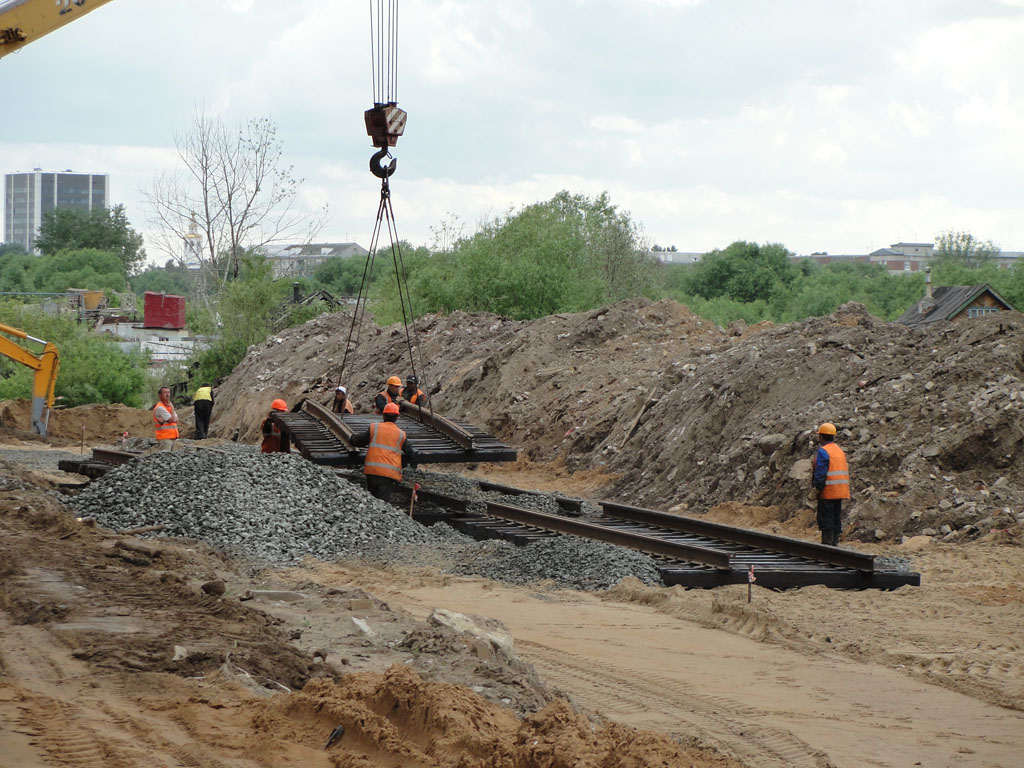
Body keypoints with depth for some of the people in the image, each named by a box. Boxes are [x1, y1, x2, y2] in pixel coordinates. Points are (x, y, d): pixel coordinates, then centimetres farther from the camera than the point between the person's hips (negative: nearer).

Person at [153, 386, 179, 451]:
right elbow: (173, 420, -16)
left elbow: (176, 420, 6)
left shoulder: (169, 406, 17)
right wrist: (172, 407, -3)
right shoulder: (160, 408, -12)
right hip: (164, 439, -9)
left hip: (172, 438, 9)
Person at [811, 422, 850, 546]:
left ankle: (827, 542, -8)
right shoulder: (840, 451, 15)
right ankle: (835, 542, 13)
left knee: (825, 518, -5)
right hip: (840, 492, 8)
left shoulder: (823, 451, -12)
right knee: (836, 517, 11)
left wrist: (817, 488, -14)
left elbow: (821, 472, -18)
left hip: (828, 492, -8)